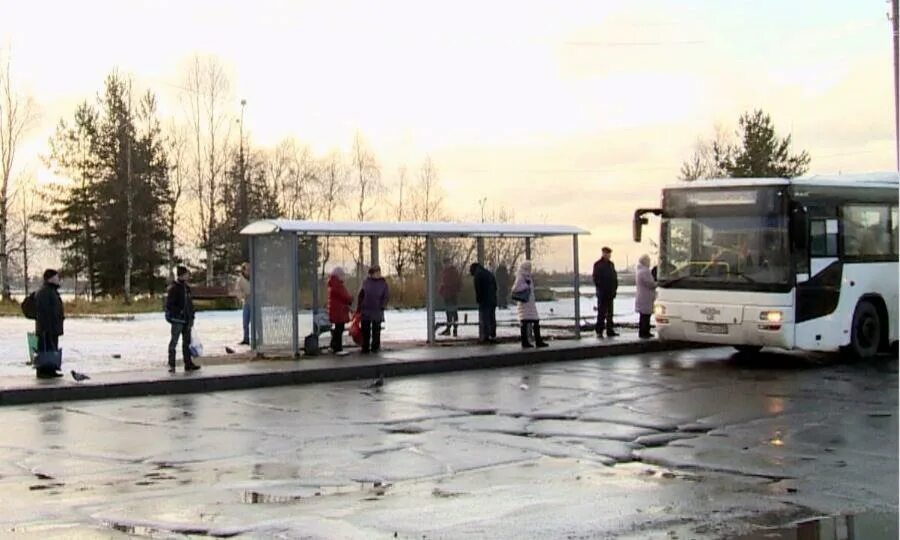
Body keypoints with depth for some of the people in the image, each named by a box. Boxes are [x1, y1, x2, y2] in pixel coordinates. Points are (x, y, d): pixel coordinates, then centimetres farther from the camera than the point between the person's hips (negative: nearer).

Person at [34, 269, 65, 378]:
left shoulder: (53, 291, 18)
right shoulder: (44, 292, -16)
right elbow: (43, 311, -23)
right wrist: (46, 327, -26)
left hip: (54, 328, 11)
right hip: (46, 328, -11)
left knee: (52, 349, 14)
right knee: (45, 349, -7)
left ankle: (51, 370, 20)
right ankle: (43, 371, -3)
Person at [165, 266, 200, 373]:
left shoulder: (187, 288, 12)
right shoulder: (173, 288, -12)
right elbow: (169, 305, -15)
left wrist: (191, 317, 14)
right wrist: (180, 312, -19)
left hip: (187, 320, 8)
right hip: (177, 320, -8)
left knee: (187, 342, 12)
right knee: (174, 341, -1)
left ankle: (188, 364, 18)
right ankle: (171, 365, 5)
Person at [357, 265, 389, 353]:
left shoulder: (383, 283, 2)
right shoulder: (366, 282, 5)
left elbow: (386, 296, 0)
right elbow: (361, 295, 7)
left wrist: (382, 307, -12)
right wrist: (358, 308, 3)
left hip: (377, 312, -1)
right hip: (365, 311, 1)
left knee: (376, 331, 6)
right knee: (365, 331, 6)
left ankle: (375, 347, 15)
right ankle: (365, 348, 13)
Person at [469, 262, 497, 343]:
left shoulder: (477, 275, -5)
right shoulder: (489, 273, 19)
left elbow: (478, 289, -12)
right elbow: (495, 287, 19)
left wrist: (478, 299, -3)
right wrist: (493, 296, 16)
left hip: (484, 301, -7)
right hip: (493, 300, 8)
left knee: (484, 319, -6)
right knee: (492, 319, 11)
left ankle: (484, 337, -9)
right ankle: (493, 336, 12)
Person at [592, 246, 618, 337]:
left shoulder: (611, 264, 13)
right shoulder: (598, 264, -5)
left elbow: (615, 277, 14)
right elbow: (596, 278, -9)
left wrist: (615, 287, 4)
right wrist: (600, 288, -15)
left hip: (610, 293, 6)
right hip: (602, 293, -6)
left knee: (610, 313, 9)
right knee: (601, 313, -4)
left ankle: (610, 331, 14)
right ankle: (599, 331, -2)